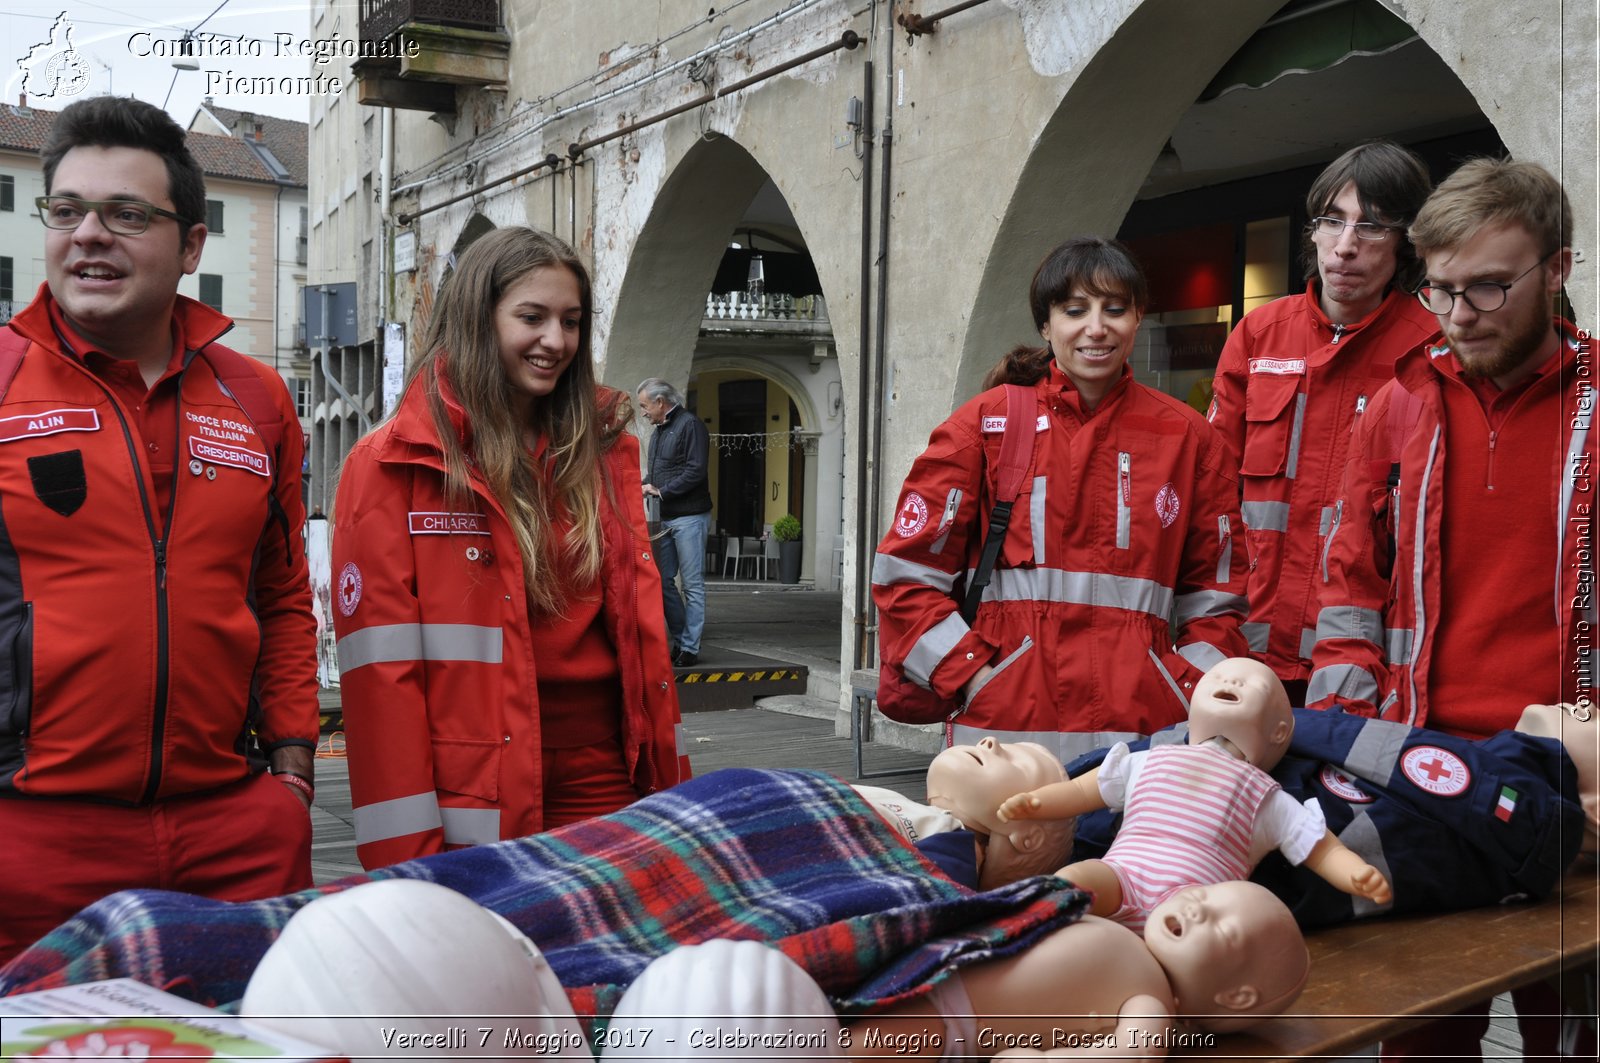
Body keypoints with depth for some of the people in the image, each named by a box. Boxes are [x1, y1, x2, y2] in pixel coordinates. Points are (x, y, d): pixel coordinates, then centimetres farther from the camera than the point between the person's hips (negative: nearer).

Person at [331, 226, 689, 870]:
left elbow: (639, 624, 11)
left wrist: (670, 786, 6)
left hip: (606, 784, 4)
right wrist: (406, 858, -13)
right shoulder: (394, 466, -6)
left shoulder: (602, 453, 9)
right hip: (478, 804, -4)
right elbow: (381, 666, -10)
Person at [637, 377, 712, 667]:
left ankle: (690, 648, 0)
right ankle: (680, 641, 18)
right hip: (666, 518, 9)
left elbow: (696, 471, -17)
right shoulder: (658, 432, 19)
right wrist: (643, 486, 5)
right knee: (663, 581, 9)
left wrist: (661, 491, -16)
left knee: (693, 584, -3)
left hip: (689, 516, -9)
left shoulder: (690, 425, -8)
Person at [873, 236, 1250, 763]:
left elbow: (1213, 596, 15)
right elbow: (907, 574, 3)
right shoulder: (985, 424, 5)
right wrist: (971, 676, -5)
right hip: (1006, 721, -1)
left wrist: (1192, 694, 1)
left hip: (1143, 731, 2)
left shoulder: (1189, 439, 11)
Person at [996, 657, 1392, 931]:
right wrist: (1032, 801, 13)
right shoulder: (1148, 763, 30)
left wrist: (1359, 875, -3)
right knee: (1071, 878, -30)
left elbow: (1325, 851, 19)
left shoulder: (1269, 800, 25)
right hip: (1120, 874, 2)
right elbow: (1080, 791, 32)